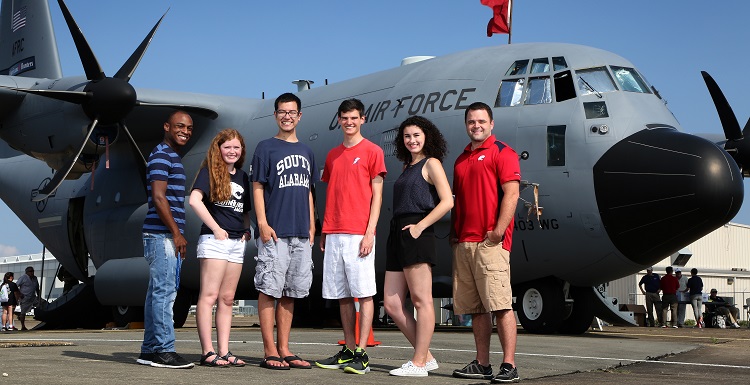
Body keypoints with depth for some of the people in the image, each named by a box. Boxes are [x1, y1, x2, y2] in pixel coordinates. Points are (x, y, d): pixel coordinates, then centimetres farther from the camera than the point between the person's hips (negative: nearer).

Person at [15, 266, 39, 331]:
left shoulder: (35, 278, 12)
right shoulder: (23, 278, -5)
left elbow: (37, 288, 22)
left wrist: (39, 295, 11)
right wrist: (19, 294, -15)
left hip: (33, 297, 6)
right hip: (25, 298, -6)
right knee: (23, 312, -2)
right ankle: (23, 326, 6)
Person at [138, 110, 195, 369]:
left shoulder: (173, 158, 23)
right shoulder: (161, 156, -8)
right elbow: (158, 197, -17)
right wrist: (176, 233, -18)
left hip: (168, 236, 10)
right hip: (162, 234, -10)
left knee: (157, 293, 9)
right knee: (164, 292, -11)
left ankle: (149, 350, 13)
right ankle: (163, 350, -10)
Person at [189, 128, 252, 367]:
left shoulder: (242, 176, 17)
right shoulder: (210, 171, -2)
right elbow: (194, 200, -16)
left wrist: (247, 229, 7)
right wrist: (216, 228, -15)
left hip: (237, 242, 7)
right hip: (214, 240, -7)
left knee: (227, 298, 7)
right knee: (209, 295, -8)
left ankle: (224, 352, 9)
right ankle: (208, 353, -8)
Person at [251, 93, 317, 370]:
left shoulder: (306, 152, 17)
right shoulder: (266, 148, 2)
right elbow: (257, 188, -3)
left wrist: (311, 226, 13)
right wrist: (263, 224, -13)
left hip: (301, 234, 6)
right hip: (275, 233, -5)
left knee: (290, 293, 8)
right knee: (269, 290, -5)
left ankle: (284, 350, 15)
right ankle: (270, 352, 0)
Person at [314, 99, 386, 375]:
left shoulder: (372, 151, 1)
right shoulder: (333, 155, 18)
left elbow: (377, 195, -4)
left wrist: (370, 232, -12)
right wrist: (324, 232, 14)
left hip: (359, 234, -6)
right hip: (334, 235, 6)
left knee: (364, 293, -4)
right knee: (342, 295, 8)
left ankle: (361, 354, -3)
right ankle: (348, 350, 16)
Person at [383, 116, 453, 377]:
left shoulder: (431, 163, 1)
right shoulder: (407, 167, 24)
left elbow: (447, 201, -11)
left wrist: (419, 226, -16)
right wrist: (399, 232, 12)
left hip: (416, 235, -9)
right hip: (397, 234, 9)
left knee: (421, 299, -5)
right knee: (392, 304, 5)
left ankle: (418, 363, -1)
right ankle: (426, 356, 13)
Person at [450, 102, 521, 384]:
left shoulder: (502, 152, -1)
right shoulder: (461, 159, 22)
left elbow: (512, 193, -11)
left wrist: (498, 232, -17)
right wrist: (453, 233, 15)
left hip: (490, 242, -7)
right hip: (463, 243, 8)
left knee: (501, 305, -9)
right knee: (475, 308, 9)